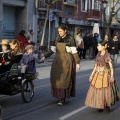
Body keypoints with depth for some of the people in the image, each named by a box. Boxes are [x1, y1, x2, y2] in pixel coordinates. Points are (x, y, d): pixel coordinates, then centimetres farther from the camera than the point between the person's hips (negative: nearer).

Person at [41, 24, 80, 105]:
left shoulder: (70, 39, -7)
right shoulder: (57, 39, 9)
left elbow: (74, 52, -7)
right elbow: (53, 50, 13)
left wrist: (77, 62, -9)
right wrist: (45, 56, 7)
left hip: (67, 61, -5)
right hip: (58, 61, 6)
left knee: (64, 79, -7)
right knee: (57, 78, 5)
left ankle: (63, 98, -5)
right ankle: (60, 94, 19)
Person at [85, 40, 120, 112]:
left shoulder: (107, 56, -12)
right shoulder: (98, 55, 5)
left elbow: (111, 67, -12)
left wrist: (112, 77, -20)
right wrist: (92, 75, 11)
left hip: (105, 75, -6)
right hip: (98, 75, 6)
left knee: (106, 90, -1)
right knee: (97, 90, 5)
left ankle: (107, 105, 17)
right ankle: (100, 106, 16)